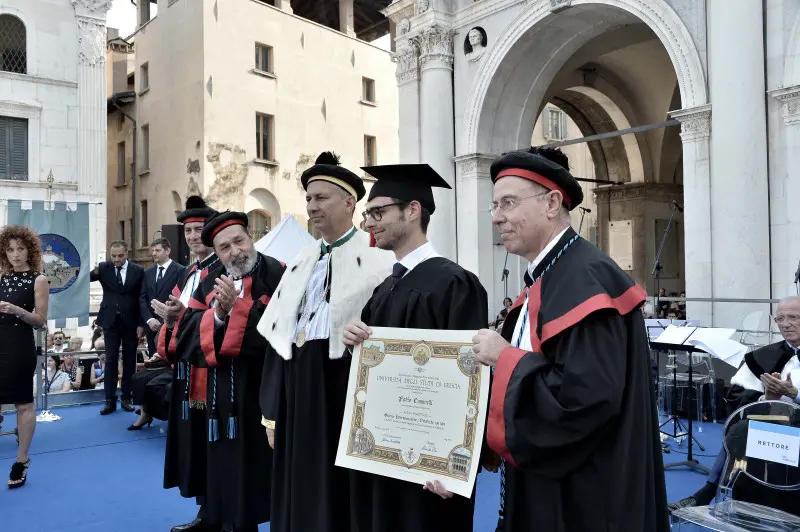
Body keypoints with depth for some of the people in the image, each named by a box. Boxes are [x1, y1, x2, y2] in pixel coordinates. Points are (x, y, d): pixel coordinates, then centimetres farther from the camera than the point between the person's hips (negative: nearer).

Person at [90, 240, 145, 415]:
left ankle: (126, 398, 16)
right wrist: (93, 271, -35)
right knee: (110, 360, 2)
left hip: (131, 322, 0)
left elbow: (141, 299, 0)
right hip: (111, 321, 0)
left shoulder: (138, 270, -2)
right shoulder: (104, 268, 0)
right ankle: (110, 400, 7)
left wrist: (141, 323, -3)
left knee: (129, 361, 7)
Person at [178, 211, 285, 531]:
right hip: (225, 400, 6)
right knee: (231, 476, 16)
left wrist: (236, 307, -21)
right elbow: (187, 337, 1)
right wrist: (218, 316, -16)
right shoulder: (209, 286, 10)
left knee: (274, 476, 5)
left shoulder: (279, 276, -9)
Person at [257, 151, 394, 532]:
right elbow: (278, 336, 12)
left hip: (346, 387, -6)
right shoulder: (301, 263, 12)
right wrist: (272, 412, 10)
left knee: (340, 496, 6)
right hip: (298, 387, 6)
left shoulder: (376, 259, -8)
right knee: (298, 496, 16)